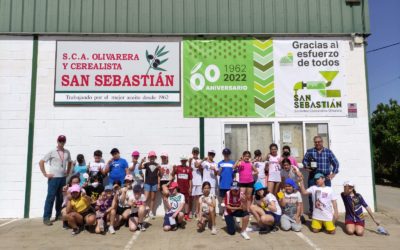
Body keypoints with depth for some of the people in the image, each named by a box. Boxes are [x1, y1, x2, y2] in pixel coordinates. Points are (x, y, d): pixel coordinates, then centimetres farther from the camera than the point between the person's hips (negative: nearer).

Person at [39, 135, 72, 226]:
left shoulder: (67, 152, 8)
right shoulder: (52, 152, -4)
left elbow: (70, 162, 24)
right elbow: (41, 162, -4)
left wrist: (67, 172, 14)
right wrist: (45, 174, -7)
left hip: (63, 178, 4)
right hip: (53, 178, -4)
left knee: (60, 198, 11)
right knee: (50, 197, -4)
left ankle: (59, 215, 24)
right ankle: (46, 218, 1)